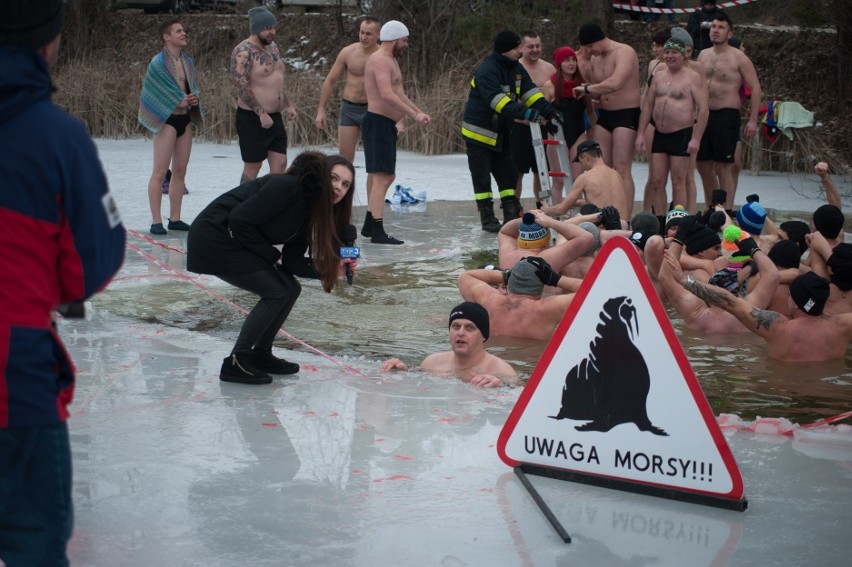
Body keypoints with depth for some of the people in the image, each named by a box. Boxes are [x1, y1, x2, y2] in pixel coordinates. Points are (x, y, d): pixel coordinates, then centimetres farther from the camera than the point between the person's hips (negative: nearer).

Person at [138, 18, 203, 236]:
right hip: (167, 120, -7)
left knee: (180, 171, 10)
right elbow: (151, 92, -10)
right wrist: (178, 101, -15)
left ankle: (175, 219, 16)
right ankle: (156, 221, -5)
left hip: (185, 118, 7)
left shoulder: (187, 62, 11)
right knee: (160, 172, -7)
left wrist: (194, 98, -3)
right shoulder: (158, 63, -10)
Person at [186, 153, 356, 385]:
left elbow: (292, 261, 3)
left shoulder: (310, 208, 7)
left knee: (290, 289, 6)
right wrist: (271, 255, -13)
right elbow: (240, 220, -24)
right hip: (213, 238, -9)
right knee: (276, 292, -12)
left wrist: (332, 267, -9)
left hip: (235, 242, 9)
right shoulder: (287, 187, -21)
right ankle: (235, 363, -8)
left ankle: (260, 356, 18)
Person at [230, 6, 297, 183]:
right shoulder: (244, 51, -16)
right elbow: (241, 85, -23)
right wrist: (261, 113, -25)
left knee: (280, 165, 5)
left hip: (275, 117, 8)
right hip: (253, 119, -8)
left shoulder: (272, 47, 13)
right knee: (252, 167, -1)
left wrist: (289, 104, 16)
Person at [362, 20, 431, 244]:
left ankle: (369, 225, 25)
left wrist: (418, 112, 17)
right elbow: (387, 95, -28)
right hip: (378, 123, -11)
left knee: (387, 176, 17)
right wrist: (414, 114, -28)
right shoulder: (380, 60, -16)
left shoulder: (391, 60, 19)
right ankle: (377, 232, -15)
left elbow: (398, 93, 26)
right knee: (382, 177, -13)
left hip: (386, 124, 11)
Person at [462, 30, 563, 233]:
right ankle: (487, 219, 5)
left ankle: (511, 216, 11)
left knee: (508, 174, 7)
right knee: (482, 178, -1)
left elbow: (529, 91, 0)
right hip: (479, 132, -8)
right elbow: (496, 99, -36)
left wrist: (548, 110, -15)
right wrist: (522, 112, -47)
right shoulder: (487, 70, -24)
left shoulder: (516, 68, 3)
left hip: (501, 133, 8)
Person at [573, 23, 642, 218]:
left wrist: (587, 88, -19)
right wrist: (585, 91, -2)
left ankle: (624, 219, -12)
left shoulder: (624, 52, -14)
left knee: (622, 170, -12)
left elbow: (615, 83, -30)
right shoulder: (595, 59, 13)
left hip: (627, 115, -8)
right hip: (604, 115, 8)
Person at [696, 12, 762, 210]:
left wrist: (753, 120, -13)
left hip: (726, 115, -6)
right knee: (704, 166, 8)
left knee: (723, 168, -7)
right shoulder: (703, 55, 12)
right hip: (703, 114, 6)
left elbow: (755, 88, -6)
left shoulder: (738, 58, -5)